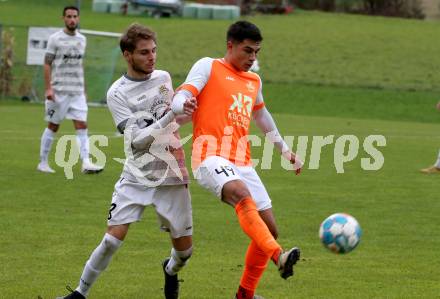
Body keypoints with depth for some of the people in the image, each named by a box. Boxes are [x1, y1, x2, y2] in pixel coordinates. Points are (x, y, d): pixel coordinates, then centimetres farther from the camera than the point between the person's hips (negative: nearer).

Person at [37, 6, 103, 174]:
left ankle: (86, 163, -15)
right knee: (53, 127, 3)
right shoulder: (55, 39, -5)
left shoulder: (82, 39, 11)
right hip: (59, 91, -4)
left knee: (82, 126, -7)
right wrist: (48, 88, -14)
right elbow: (47, 64, -6)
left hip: (77, 91, 4)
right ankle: (43, 163, 14)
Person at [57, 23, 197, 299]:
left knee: (184, 247, 4)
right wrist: (170, 117, -29)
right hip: (137, 176, -3)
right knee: (114, 237, -14)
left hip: (171, 175, 3)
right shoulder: (118, 93, -11)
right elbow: (137, 140, -20)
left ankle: (171, 271, 39)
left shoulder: (163, 77, 3)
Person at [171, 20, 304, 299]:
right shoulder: (208, 67, 3)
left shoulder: (254, 81, 21)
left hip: (243, 163, 7)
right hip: (212, 157, -7)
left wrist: (285, 149, 43)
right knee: (242, 195, -37)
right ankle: (279, 256, -49)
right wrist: (183, 105, -34)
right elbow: (180, 99, -9)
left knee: (270, 228, 2)